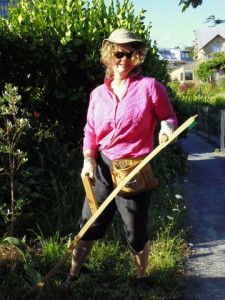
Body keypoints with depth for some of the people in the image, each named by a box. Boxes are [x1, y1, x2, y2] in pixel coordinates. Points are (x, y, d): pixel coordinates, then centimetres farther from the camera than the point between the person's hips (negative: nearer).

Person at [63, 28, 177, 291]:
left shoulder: (149, 87, -7)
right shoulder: (98, 93, 5)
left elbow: (169, 117, 2)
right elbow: (90, 132, 10)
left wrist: (167, 127, -21)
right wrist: (88, 160, -4)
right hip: (103, 167, 4)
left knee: (136, 232, 8)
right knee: (88, 225, 11)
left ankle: (141, 277, 35)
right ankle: (72, 276, 28)